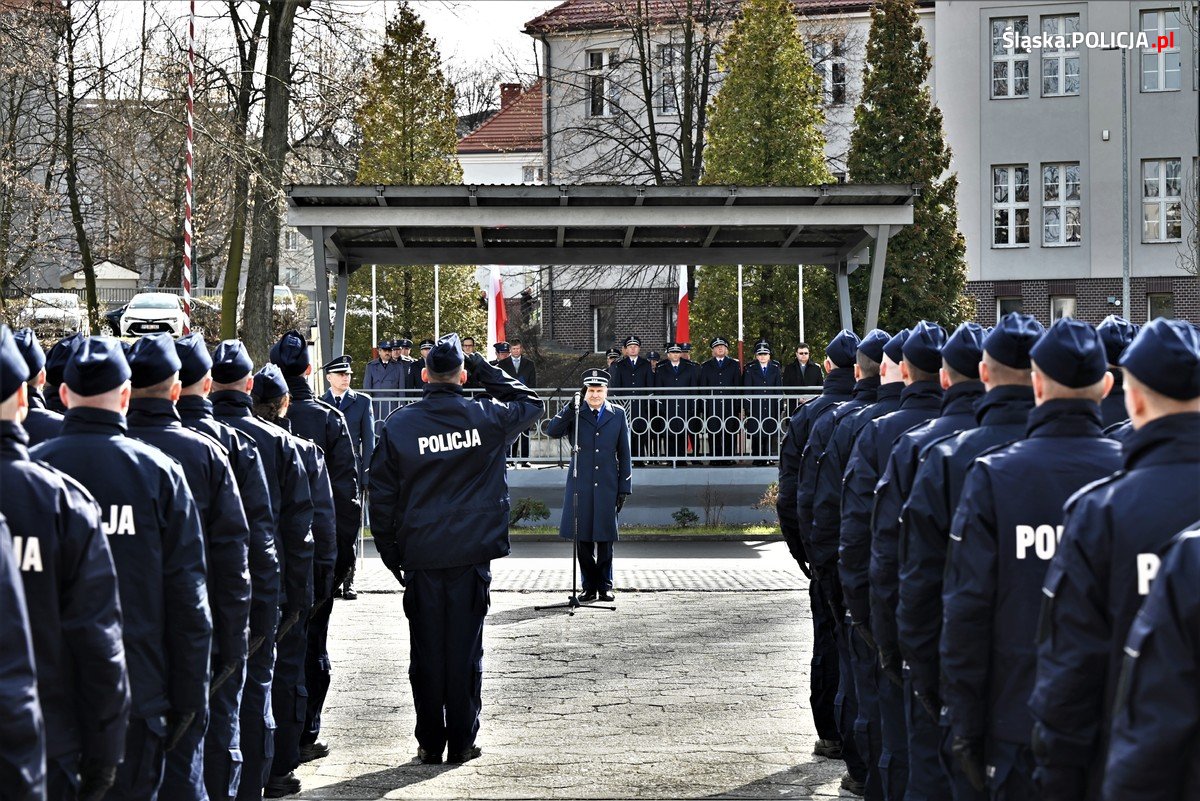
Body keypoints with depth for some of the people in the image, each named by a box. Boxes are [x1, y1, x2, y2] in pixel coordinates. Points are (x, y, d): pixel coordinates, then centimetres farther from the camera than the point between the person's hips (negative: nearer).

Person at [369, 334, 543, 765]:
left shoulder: (397, 426, -3)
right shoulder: (487, 419, -3)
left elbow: (382, 497, 1)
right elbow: (530, 403, 18)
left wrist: (391, 553, 10)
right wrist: (486, 369, 15)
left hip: (420, 556, 0)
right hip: (472, 555, 0)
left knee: (426, 652, 7)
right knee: (465, 651, 5)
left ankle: (430, 743, 11)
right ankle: (462, 742, 8)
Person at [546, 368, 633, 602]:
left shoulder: (617, 414, 8)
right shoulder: (575, 414, 5)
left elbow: (624, 453, 9)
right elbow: (551, 431, -11)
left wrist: (624, 487, 4)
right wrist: (569, 410, -21)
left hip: (607, 485, 0)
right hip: (580, 484, 0)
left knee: (605, 538, 4)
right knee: (582, 538, 1)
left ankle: (605, 586, 15)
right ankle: (589, 587, 11)